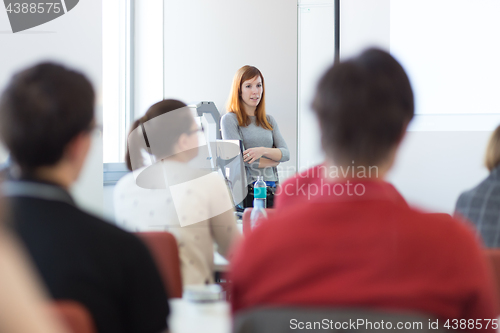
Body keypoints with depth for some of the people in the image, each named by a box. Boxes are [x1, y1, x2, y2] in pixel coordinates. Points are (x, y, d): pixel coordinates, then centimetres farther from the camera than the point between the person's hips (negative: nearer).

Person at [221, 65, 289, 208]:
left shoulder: (269, 120, 19)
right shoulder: (230, 119, 2)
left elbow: (286, 154, 10)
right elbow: (239, 158, -7)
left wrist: (263, 151, -11)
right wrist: (274, 160, 4)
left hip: (271, 191, 4)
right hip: (246, 192, -4)